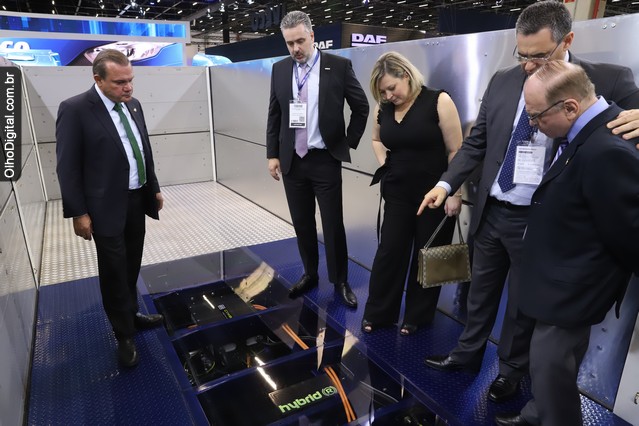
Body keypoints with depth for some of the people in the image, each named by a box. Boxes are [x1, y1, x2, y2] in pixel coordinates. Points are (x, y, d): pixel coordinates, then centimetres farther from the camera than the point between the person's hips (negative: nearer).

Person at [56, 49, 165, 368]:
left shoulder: (133, 105, 6)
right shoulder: (75, 109, -14)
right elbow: (67, 167, -13)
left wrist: (154, 188, 16)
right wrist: (78, 213, -13)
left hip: (137, 201, 6)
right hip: (106, 207, -6)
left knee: (131, 267, 18)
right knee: (114, 273, 6)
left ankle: (131, 315, 39)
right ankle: (124, 335, 22)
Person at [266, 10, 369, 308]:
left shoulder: (339, 66, -4)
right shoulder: (279, 69, 6)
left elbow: (361, 107, 4)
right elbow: (274, 115, 10)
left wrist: (349, 143, 2)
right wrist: (272, 154, 4)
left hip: (325, 160, -3)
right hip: (292, 160, 3)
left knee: (333, 225, 2)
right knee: (302, 223, 11)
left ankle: (340, 281, 19)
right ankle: (310, 274, 29)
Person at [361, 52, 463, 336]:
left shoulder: (438, 102, -12)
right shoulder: (383, 107, 2)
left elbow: (456, 150, -12)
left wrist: (454, 194, -15)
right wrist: (384, 165, 4)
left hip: (435, 194, -4)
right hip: (398, 194, 4)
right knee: (389, 252, 8)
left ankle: (418, 316, 27)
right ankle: (377, 313, 24)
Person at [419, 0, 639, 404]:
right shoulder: (502, 81, 2)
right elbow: (476, 143, 7)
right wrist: (446, 183, -3)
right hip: (492, 213, 4)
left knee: (524, 303, 16)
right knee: (481, 292, 20)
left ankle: (511, 369, 40)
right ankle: (469, 353, 42)